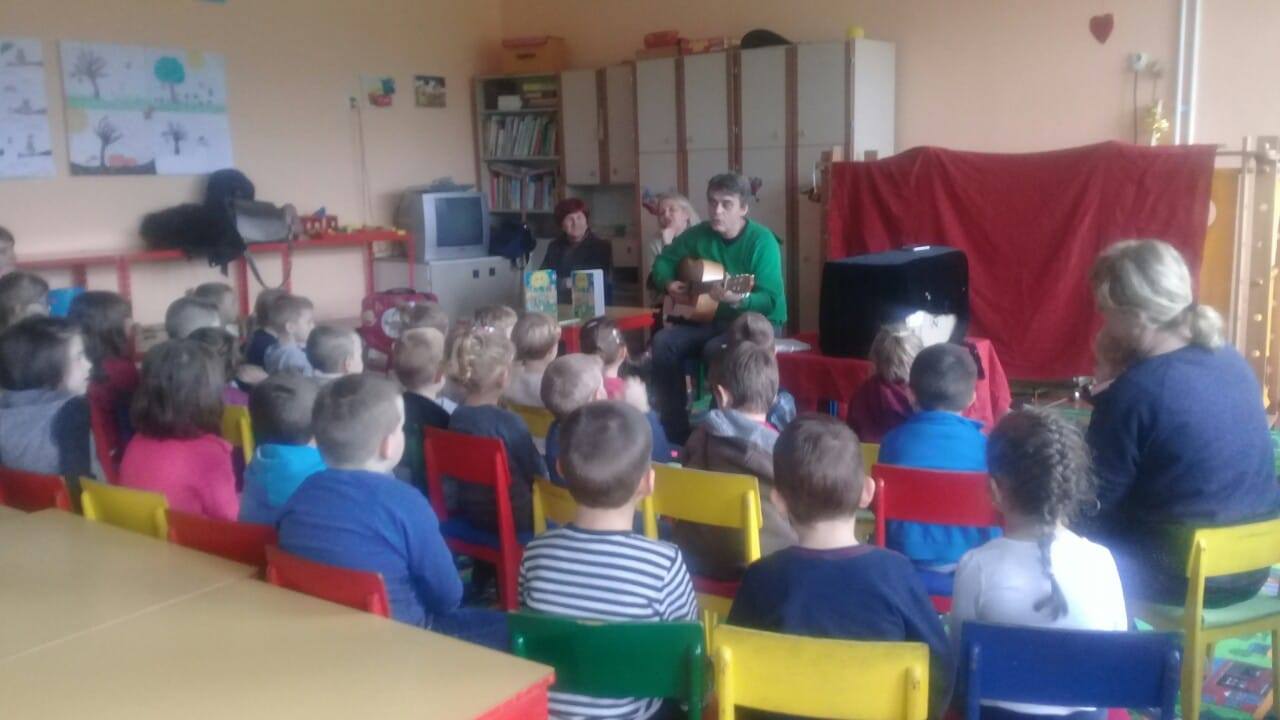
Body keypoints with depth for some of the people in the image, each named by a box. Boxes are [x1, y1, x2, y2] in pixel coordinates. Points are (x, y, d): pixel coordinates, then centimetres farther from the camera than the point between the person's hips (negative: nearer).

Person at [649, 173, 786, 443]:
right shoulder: (699, 234, 1)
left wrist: (740, 299, -41)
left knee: (716, 349, -35)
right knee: (663, 342, -18)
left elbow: (771, 300, -22)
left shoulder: (762, 241, -15)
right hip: (710, 319, 6)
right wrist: (668, 283, -5)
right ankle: (676, 430, -12)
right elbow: (663, 261, 15)